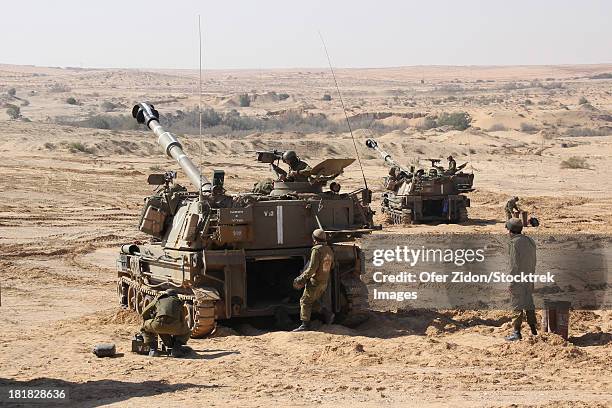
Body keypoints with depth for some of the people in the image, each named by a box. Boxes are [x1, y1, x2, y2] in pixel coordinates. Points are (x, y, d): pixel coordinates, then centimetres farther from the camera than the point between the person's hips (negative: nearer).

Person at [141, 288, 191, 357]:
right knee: (186, 332, 34)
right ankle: (176, 349, 12)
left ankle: (153, 350, 18)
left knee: (145, 327, 32)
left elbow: (144, 313, 38)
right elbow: (182, 319, 41)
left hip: (159, 324, 0)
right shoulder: (178, 301, 34)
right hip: (174, 326, 0)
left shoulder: (158, 299, 32)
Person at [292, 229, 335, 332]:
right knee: (314, 300, 23)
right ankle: (328, 314, 11)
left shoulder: (317, 250, -19)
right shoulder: (329, 250, 7)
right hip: (324, 282, 8)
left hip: (315, 282, -8)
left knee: (305, 301, 0)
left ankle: (305, 325, -2)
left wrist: (301, 279, -17)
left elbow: (312, 268, -23)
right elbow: (331, 266, 18)